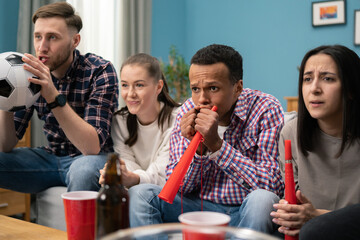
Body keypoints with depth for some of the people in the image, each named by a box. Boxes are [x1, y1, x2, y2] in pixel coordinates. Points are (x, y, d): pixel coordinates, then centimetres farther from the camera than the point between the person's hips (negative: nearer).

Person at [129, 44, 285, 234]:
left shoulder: (266, 110, -15)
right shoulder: (188, 112, -5)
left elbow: (272, 184, -24)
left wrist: (216, 144, -30)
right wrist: (196, 148, -24)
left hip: (248, 211, -2)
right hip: (202, 207, 2)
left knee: (262, 198, -36)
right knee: (139, 194, -17)